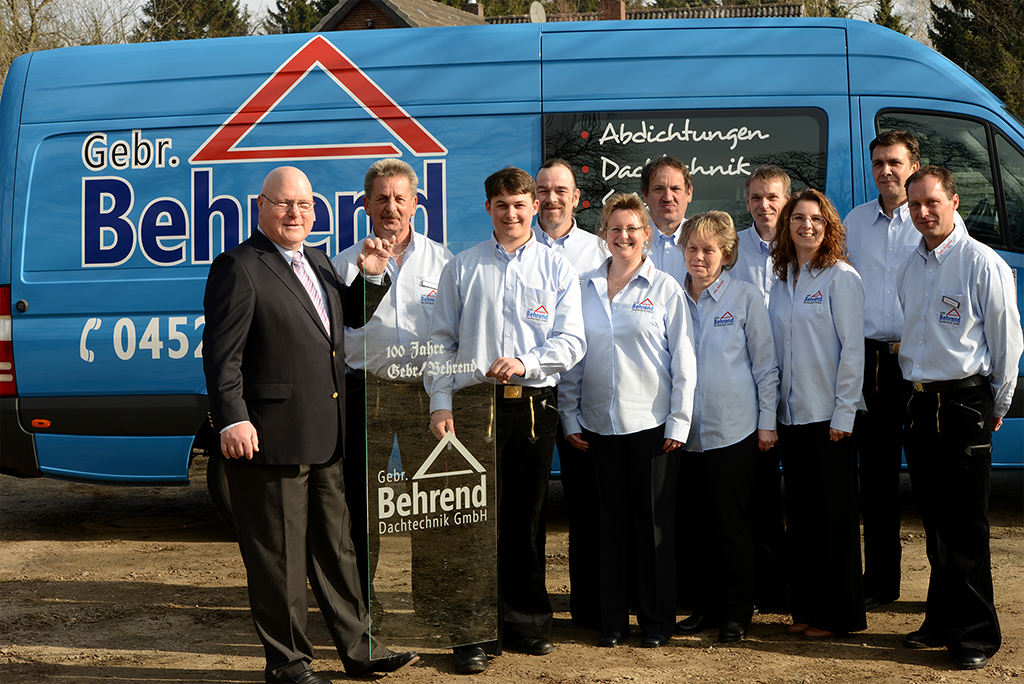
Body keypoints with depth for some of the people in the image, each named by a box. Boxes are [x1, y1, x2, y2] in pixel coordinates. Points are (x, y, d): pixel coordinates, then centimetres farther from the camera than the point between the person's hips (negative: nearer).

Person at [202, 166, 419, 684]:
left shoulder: (317, 263, 15)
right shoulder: (238, 268, -10)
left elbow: (348, 320, 28)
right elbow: (221, 354, -15)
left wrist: (372, 277, 11)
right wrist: (232, 420, -24)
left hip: (323, 438, 8)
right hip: (270, 439, -8)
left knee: (336, 547, 17)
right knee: (278, 558, 3)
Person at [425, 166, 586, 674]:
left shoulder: (557, 269, 8)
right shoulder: (461, 268, 8)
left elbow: (571, 341, 0)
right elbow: (440, 341, 7)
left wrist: (523, 362, -16)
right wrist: (440, 403, -4)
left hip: (533, 404, 1)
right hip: (472, 403, -1)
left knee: (524, 519, 8)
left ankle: (526, 623, 19)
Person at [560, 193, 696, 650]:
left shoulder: (664, 289, 1)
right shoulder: (584, 288, 9)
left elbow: (683, 360, 0)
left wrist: (679, 422, -5)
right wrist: (570, 416, 6)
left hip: (652, 423, -2)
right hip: (599, 424, 3)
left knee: (653, 520, 2)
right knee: (611, 520, 6)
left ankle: (656, 620, 13)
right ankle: (612, 619, 15)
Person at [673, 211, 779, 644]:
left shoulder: (745, 298, -1)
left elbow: (765, 364, 1)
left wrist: (768, 421, -2)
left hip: (733, 429, -3)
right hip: (685, 431, 4)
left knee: (732, 524, 2)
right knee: (694, 521, 8)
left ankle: (736, 613, 13)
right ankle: (706, 607, 20)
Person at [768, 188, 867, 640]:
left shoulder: (841, 278, -6)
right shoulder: (781, 282, 12)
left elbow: (852, 350, -10)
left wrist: (843, 414, -14)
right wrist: (773, 413, 8)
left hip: (828, 415, -6)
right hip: (791, 415, 6)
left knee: (835, 513, 1)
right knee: (800, 513, 10)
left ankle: (840, 614, 9)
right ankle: (806, 608, 19)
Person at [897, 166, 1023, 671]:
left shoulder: (983, 264, -7)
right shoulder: (910, 268, 13)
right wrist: (911, 387, 15)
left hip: (964, 404, -6)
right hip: (919, 404, 6)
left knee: (964, 526, -4)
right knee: (934, 521, 11)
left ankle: (975, 635, 5)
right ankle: (941, 622, 21)